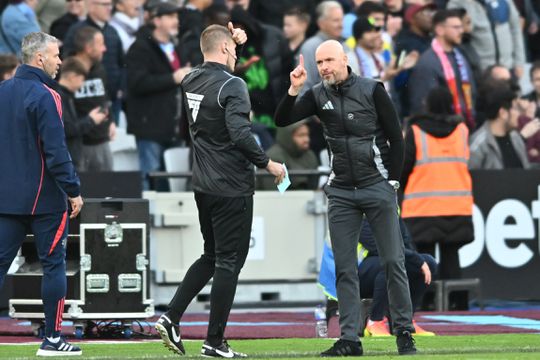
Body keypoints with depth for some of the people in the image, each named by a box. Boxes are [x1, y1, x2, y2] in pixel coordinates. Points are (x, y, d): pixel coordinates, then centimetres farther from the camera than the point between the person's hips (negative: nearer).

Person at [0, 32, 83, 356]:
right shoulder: (44, 96, -14)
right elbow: (56, 151, -17)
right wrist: (74, 191, -10)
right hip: (44, 198, -6)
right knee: (54, 263, 3)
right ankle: (53, 339, 5)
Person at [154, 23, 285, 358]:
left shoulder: (191, 81, 7)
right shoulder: (231, 86, -16)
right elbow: (241, 135, -26)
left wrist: (234, 40, 29)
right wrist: (268, 163, -13)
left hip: (203, 187, 8)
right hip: (232, 187, -8)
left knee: (211, 257, 20)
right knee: (229, 263, 0)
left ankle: (171, 318, 10)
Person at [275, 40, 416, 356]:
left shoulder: (372, 90, -5)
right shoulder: (318, 96, 4)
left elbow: (396, 138, -1)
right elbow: (282, 120, -4)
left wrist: (391, 182, -3)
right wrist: (294, 89, -18)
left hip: (378, 188, -3)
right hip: (341, 193, 3)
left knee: (393, 261, -2)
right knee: (345, 268, 2)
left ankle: (404, 332, 6)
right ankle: (350, 339, 5)